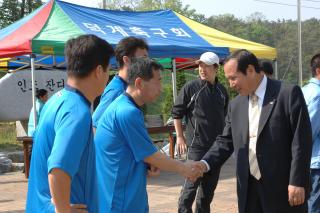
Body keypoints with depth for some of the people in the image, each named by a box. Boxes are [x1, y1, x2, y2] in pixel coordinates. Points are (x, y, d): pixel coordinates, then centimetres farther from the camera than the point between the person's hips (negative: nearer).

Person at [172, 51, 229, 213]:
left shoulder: (222, 91, 8)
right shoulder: (190, 88, -7)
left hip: (217, 145, 5)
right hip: (197, 145, -5)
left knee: (210, 183, 12)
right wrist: (180, 136, -7)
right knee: (192, 181, -5)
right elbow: (177, 113, -3)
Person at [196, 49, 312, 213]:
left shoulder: (288, 94, -8)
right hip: (249, 189, 6)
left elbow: (301, 141, -11)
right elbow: (226, 141, 14)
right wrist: (205, 163, -3)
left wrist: (297, 181, -15)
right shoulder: (235, 105, 10)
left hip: (282, 188, -5)